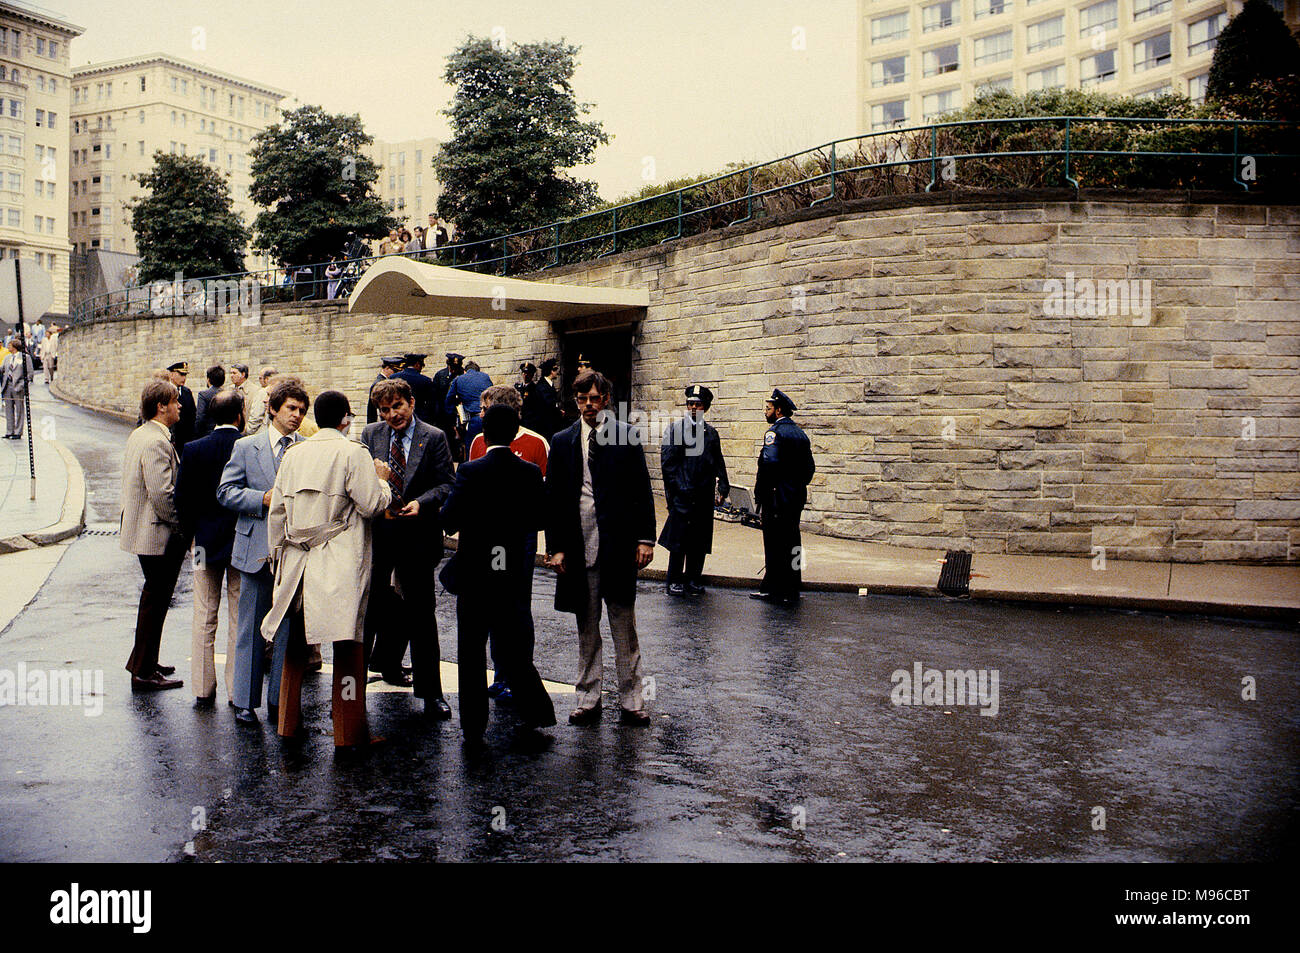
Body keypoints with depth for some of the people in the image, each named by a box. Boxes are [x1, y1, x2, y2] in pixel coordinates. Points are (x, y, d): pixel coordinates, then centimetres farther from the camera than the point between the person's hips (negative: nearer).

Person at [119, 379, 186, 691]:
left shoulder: (138, 434, 10)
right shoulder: (157, 442, -22)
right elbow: (162, 494, -27)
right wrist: (182, 525, -14)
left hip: (142, 529, 10)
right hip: (159, 535, -10)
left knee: (153, 597, 21)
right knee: (155, 601, 0)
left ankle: (142, 662, 34)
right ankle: (144, 673, 9)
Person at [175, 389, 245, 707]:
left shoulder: (193, 449, -6)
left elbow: (181, 499, -5)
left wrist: (192, 533, 8)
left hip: (206, 541, 1)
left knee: (204, 619, 10)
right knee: (240, 620, 7)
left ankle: (203, 690, 15)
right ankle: (237, 690, 12)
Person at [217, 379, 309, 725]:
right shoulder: (246, 447, 5)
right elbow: (226, 492, 1)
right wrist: (264, 499, -12)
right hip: (257, 550, -1)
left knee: (290, 628, 7)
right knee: (252, 628, 6)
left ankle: (280, 699, 19)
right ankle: (246, 701, 17)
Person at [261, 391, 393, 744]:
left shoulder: (293, 454, 8)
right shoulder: (353, 453, -8)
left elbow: (277, 510, 11)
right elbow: (372, 504, -12)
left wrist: (279, 555, 20)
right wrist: (382, 480, 8)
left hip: (297, 562, 6)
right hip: (341, 566, -5)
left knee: (297, 642, 16)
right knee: (348, 643, 0)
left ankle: (288, 722, 25)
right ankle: (349, 731, 4)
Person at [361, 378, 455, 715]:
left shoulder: (434, 438, -2)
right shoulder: (370, 435, 8)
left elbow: (447, 484, -3)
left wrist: (421, 502, -19)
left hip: (416, 534, -2)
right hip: (375, 529, 3)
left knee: (420, 611, 3)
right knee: (368, 602, 10)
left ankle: (430, 691, 12)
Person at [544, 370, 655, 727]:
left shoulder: (626, 437, 2)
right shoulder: (562, 442, 8)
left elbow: (642, 492, 1)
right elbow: (552, 499, 7)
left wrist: (645, 538, -7)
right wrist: (555, 547, -1)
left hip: (618, 546, -2)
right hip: (579, 547, 2)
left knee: (624, 628, 6)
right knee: (586, 630, 11)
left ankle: (631, 701, 14)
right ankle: (588, 700, 20)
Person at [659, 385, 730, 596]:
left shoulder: (711, 432, 13)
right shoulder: (675, 428, 1)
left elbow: (718, 462, 16)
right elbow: (667, 461, -3)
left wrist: (722, 486, 6)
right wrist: (674, 487, -8)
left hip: (704, 496, 4)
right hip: (682, 494, -4)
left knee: (700, 540, 7)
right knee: (678, 538, -4)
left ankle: (693, 579, 18)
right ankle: (675, 581, 6)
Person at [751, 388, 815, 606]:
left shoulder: (774, 432, -11)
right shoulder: (800, 433, 14)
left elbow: (769, 464, -22)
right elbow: (810, 467, 15)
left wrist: (760, 495, -16)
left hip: (776, 498, -8)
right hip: (796, 499, 8)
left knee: (774, 546, -1)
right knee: (792, 544, 10)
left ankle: (773, 590, 4)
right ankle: (791, 591, 15)